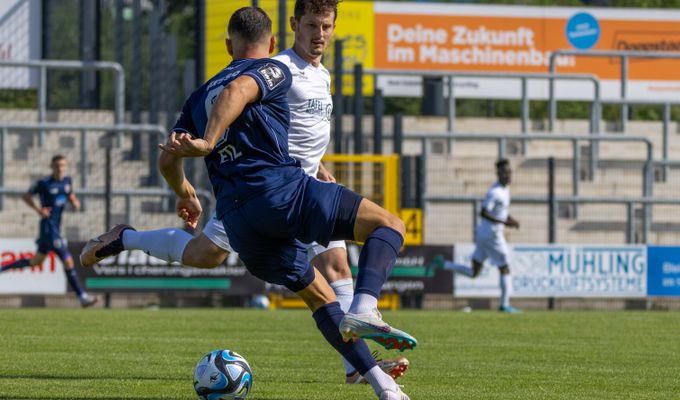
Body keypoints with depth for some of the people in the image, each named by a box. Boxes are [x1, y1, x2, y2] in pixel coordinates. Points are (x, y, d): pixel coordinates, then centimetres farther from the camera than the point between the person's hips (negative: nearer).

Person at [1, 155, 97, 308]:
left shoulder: (67, 181, 5)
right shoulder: (44, 183, -13)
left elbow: (71, 196, 21)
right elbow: (26, 196, -2)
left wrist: (75, 202, -2)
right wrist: (38, 209, -15)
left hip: (56, 226, 8)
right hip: (48, 225, -8)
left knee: (36, 261, 21)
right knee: (68, 261, -12)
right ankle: (82, 297, -10)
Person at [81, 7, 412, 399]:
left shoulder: (201, 95, 26)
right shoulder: (274, 71, 10)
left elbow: (168, 160, 20)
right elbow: (237, 90, -14)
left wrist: (185, 193, 41)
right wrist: (208, 143, -25)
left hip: (236, 216, 6)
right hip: (282, 190, -6)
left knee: (318, 293, 21)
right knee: (388, 225, -4)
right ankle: (364, 310, -32)